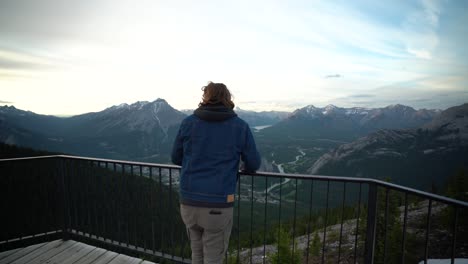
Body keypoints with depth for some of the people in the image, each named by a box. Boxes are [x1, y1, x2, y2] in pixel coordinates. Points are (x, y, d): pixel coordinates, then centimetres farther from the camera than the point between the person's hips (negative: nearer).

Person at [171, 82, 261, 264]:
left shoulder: (188, 122, 1)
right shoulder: (240, 126, -3)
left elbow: (176, 158, 11)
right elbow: (253, 164, 3)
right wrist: (244, 169, 25)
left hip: (189, 203, 3)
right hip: (219, 205, -2)